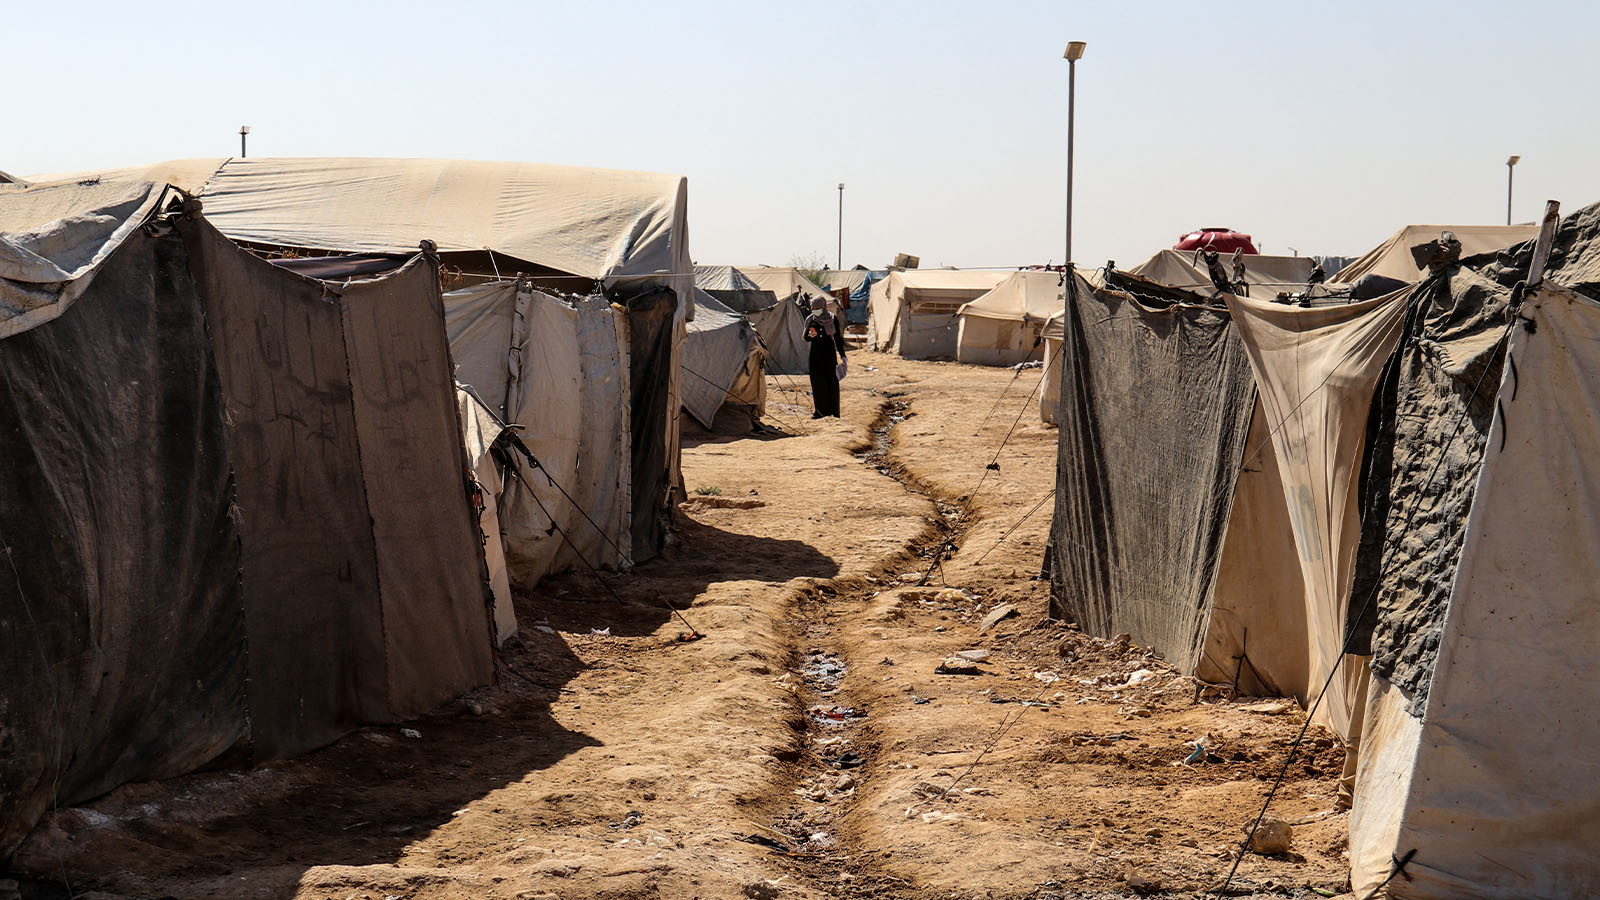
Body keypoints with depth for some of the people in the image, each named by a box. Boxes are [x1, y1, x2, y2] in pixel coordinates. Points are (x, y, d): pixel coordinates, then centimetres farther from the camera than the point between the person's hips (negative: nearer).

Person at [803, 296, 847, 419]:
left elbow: (838, 337, 5)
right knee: (817, 382, 2)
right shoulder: (810, 320, 3)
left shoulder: (833, 319, -1)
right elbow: (806, 339, 5)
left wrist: (842, 355, 3)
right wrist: (810, 335, -19)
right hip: (815, 353, 2)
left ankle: (833, 411, 2)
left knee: (831, 381, -3)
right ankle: (820, 410, 9)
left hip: (829, 352, -2)